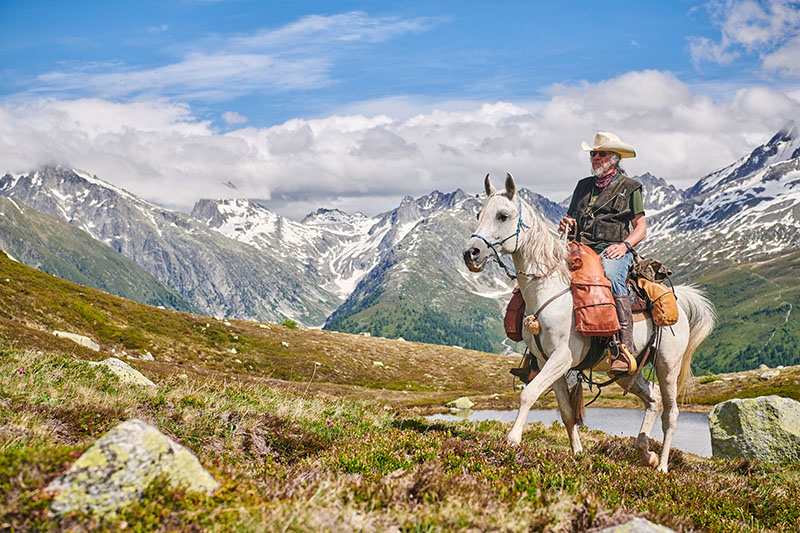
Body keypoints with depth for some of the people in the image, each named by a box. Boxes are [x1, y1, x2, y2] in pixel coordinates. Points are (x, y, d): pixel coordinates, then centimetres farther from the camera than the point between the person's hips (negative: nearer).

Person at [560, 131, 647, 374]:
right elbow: (569, 219, 29)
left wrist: (625, 245, -13)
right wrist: (565, 224, 4)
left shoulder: (630, 188, 11)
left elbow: (641, 228, 7)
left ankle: (626, 348, -38)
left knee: (611, 275, -39)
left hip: (613, 250, -5)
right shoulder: (583, 185, 25)